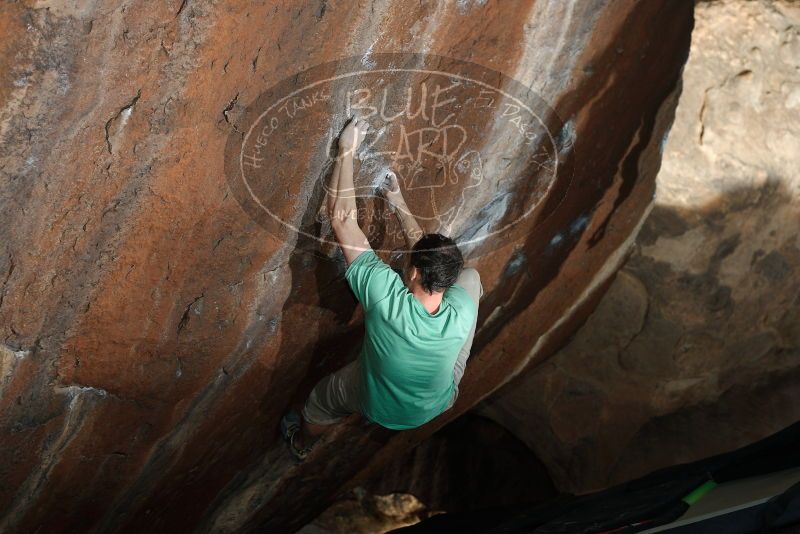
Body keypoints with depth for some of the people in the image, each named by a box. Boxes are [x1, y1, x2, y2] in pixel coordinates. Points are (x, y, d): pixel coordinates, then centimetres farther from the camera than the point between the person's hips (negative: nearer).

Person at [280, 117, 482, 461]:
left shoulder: (386, 297, -43)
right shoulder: (463, 313, -35)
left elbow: (341, 216, -37)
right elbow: (431, 255, -13)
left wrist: (347, 150, -29)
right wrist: (400, 207, -3)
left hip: (380, 410, -2)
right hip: (438, 404, 2)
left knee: (325, 394, 32)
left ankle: (302, 442, 62)